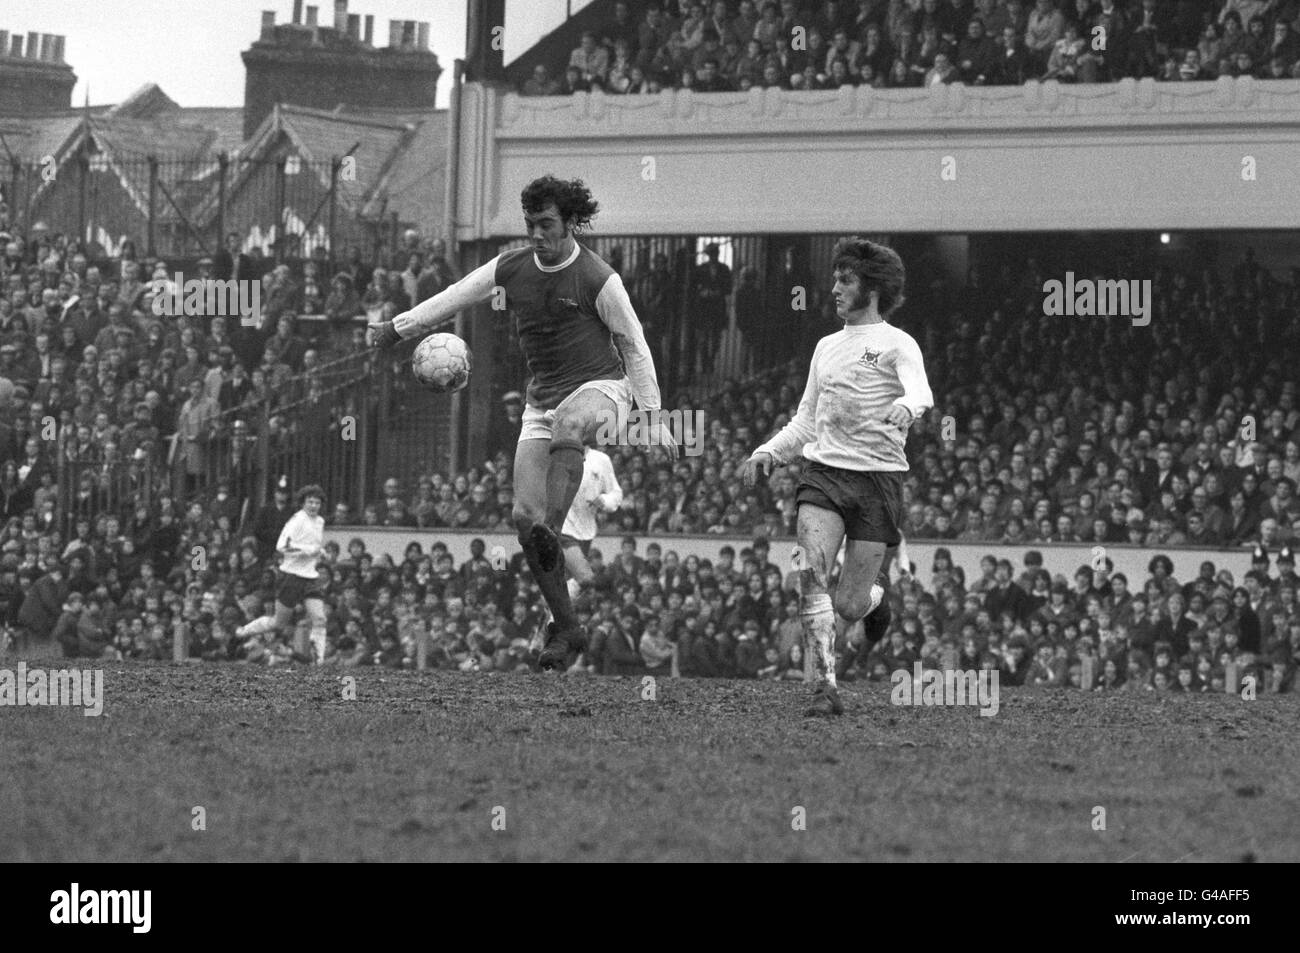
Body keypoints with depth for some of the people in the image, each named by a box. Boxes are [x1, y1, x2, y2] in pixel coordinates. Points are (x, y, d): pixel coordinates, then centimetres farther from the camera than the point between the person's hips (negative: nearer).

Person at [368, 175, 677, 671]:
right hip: (542, 399, 5)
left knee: (568, 425, -43)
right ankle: (566, 629, 2)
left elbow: (634, 346, -3)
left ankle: (551, 531, -55)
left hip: (600, 387, -5)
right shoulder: (512, 267, 5)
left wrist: (654, 419, -3)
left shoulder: (598, 279, -9)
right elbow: (455, 297, 14)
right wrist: (397, 327, 10)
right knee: (524, 515, -7)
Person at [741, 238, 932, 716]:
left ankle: (874, 598, 36)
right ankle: (824, 689, -22)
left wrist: (906, 408, -43)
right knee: (811, 571, -22)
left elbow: (921, 392, -20)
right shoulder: (826, 347, 19)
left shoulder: (897, 344, 0)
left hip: (878, 476, -4)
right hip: (823, 474, 4)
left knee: (849, 606, -3)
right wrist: (767, 453, 11)